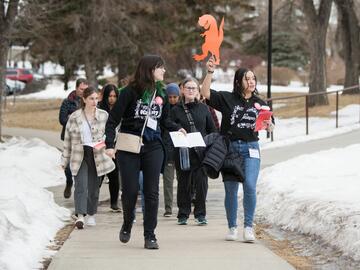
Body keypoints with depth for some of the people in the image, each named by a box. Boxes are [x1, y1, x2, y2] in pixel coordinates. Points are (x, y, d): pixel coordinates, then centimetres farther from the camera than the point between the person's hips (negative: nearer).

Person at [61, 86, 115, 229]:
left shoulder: (104, 116, 2)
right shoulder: (74, 117, 0)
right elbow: (68, 139, 7)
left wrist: (102, 144, -14)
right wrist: (65, 160, 9)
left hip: (97, 155, 2)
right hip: (79, 156, -1)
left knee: (94, 187, 8)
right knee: (81, 185, -13)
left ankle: (91, 215, 23)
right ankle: (80, 216, -20)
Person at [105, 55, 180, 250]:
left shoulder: (161, 93, 8)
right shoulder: (130, 92, -8)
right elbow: (113, 119, -7)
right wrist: (109, 144, -14)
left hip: (153, 148, 4)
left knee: (151, 192, 0)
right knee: (130, 190, -1)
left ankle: (150, 235, 6)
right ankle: (127, 225, 26)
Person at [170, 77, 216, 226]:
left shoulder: (203, 108, 11)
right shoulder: (176, 110, 4)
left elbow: (212, 130, 14)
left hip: (201, 152, 1)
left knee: (201, 183, -5)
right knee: (184, 184, 4)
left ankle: (200, 214, 3)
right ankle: (183, 215, 13)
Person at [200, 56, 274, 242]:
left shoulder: (259, 103, 12)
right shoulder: (227, 99, 2)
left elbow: (270, 126, 16)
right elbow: (205, 93, -9)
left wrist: (268, 125, -7)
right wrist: (210, 72, -18)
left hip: (250, 149, 1)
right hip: (229, 148, -1)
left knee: (250, 186, -14)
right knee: (231, 190, 4)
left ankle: (248, 227, -5)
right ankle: (232, 227, 17)